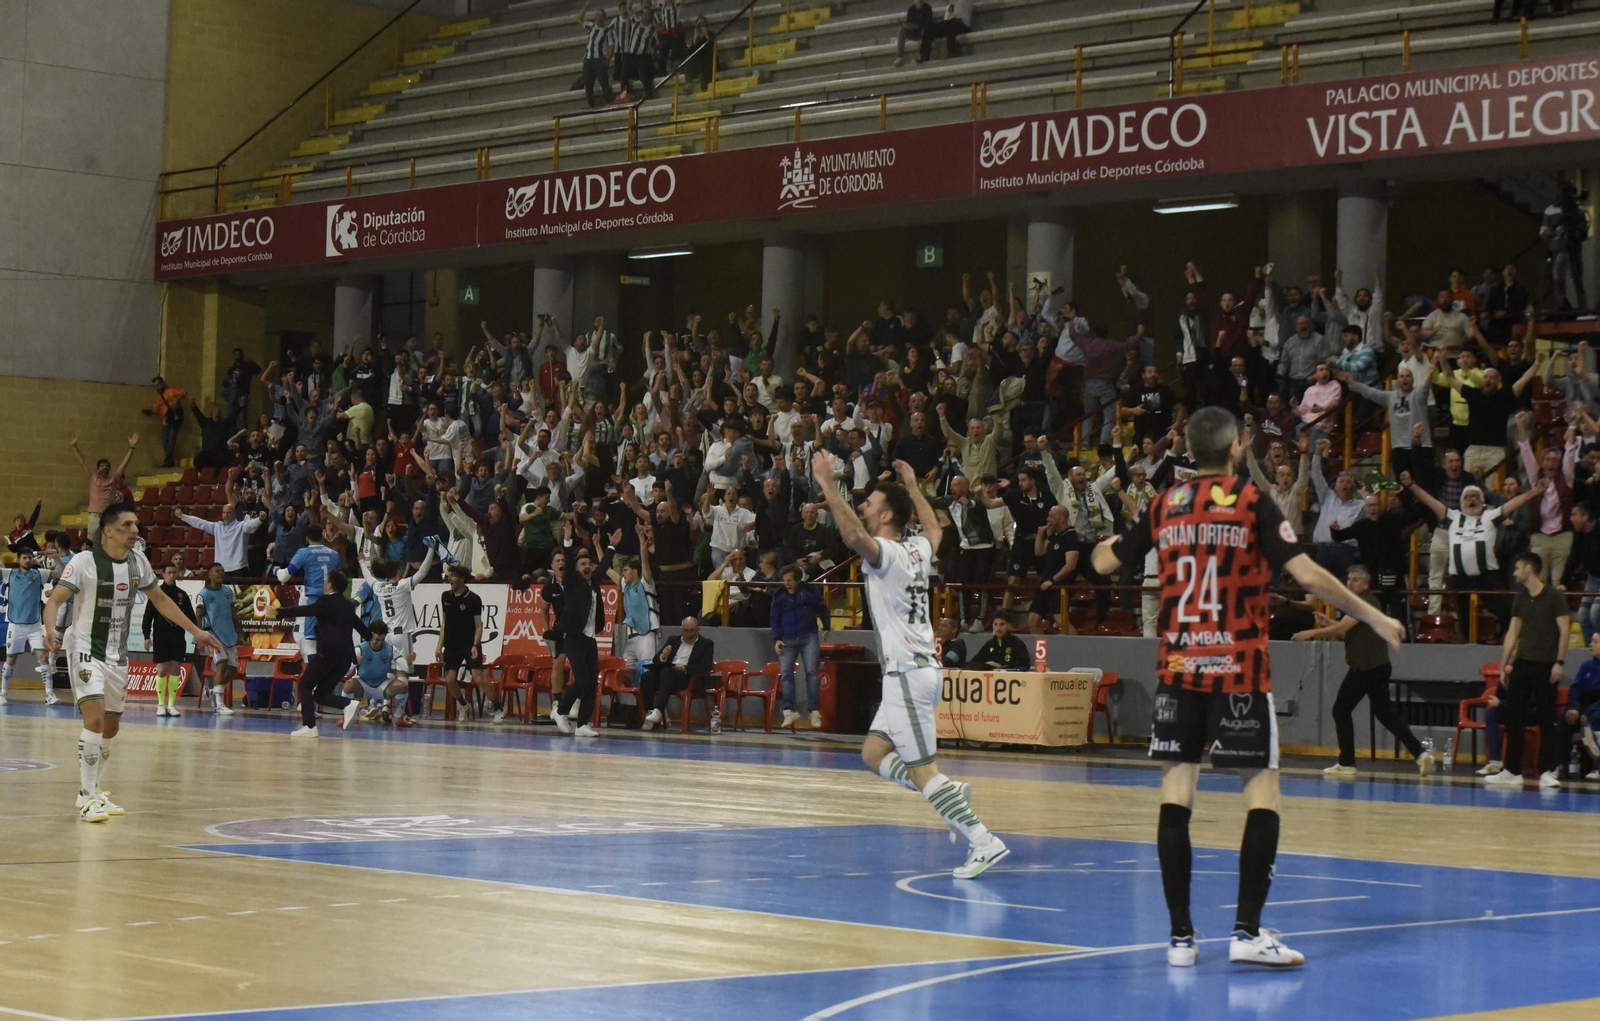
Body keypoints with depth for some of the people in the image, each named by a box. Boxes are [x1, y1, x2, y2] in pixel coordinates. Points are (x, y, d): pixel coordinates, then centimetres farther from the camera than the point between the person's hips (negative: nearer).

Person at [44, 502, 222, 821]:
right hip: (85, 649, -7)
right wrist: (50, 629, -42)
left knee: (110, 727, 13)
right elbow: (55, 599, -21)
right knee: (95, 716, -21)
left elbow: (160, 599, 16)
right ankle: (87, 797, -15)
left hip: (117, 655, 7)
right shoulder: (85, 561, -16)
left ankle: (92, 790, 29)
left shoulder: (137, 561, 2)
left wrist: (196, 631, 15)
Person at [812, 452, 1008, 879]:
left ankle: (984, 843, -7)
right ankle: (954, 796, 11)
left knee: (922, 769, -6)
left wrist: (827, 484, -28)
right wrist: (912, 487, 42)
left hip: (909, 675, -9)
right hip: (914, 670, 9)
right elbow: (935, 528, 36)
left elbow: (852, 534, -35)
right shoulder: (917, 549, 11)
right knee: (874, 754, 16)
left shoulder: (886, 552, -13)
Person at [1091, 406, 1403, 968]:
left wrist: (1106, 543, 40)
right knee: (1262, 792, 2)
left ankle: (1180, 936, 4)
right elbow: (1306, 574, -12)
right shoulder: (1251, 502, -4)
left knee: (1176, 794, 4)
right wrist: (1374, 617, -2)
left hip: (1178, 667, 4)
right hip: (1239, 669, -4)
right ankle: (1248, 931, -7)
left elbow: (1105, 563, 16)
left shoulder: (1165, 505, 6)